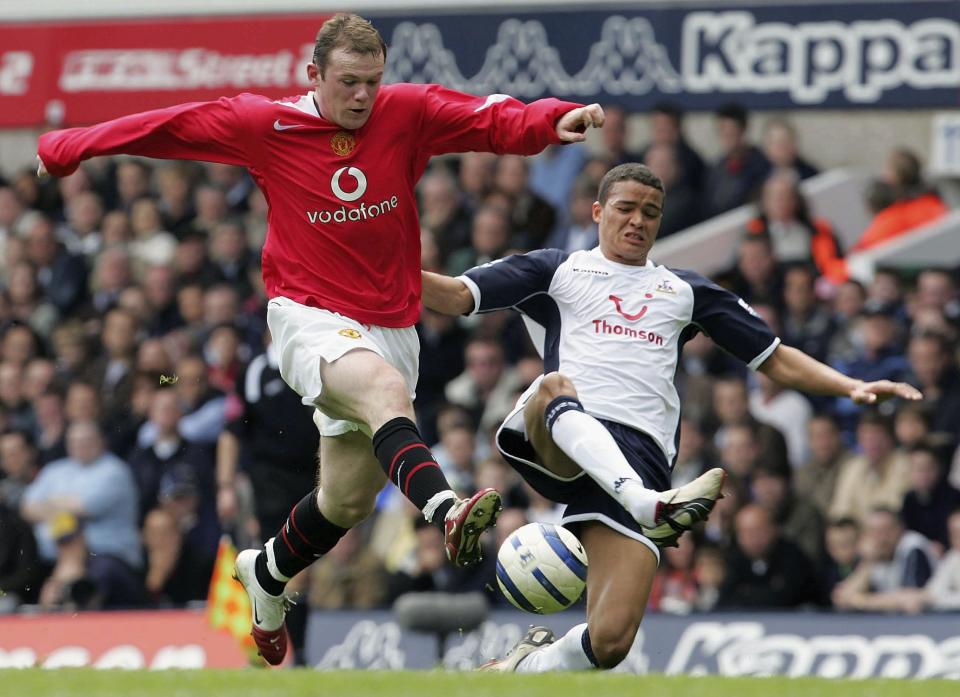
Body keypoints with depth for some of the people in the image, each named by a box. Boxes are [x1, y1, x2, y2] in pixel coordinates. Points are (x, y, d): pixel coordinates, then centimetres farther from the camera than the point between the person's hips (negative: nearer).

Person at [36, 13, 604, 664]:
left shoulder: (408, 113, -1)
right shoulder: (265, 124, -3)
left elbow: (496, 121, -12)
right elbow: (171, 126, 7)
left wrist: (554, 120, -32)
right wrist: (70, 147, 12)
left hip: (390, 326, 4)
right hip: (310, 315, -4)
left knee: (348, 500, 12)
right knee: (386, 389, -37)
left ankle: (268, 572, 41)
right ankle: (445, 511, -60)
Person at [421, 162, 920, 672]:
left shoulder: (687, 292, 28)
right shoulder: (558, 271, 22)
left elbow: (777, 360, 27)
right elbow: (457, 296, 13)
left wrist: (852, 387, 13)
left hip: (639, 456, 1)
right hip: (559, 450, -1)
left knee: (610, 642, -16)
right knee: (553, 387, -40)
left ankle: (527, 666, 13)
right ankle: (649, 504, -56)